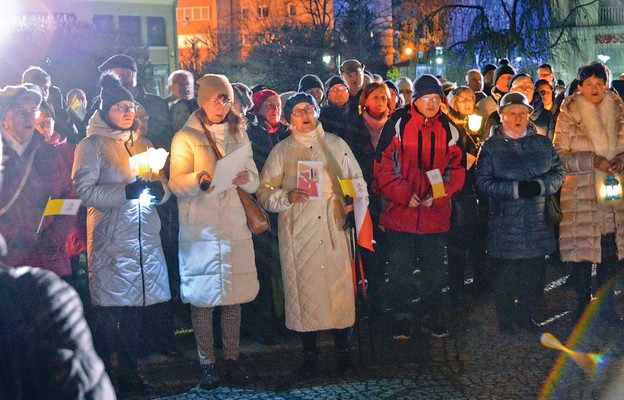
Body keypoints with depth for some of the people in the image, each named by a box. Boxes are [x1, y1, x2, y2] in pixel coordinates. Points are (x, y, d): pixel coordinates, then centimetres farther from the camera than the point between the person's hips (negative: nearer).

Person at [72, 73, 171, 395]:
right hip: (111, 238, -5)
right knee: (108, 311, -5)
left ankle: (129, 374, 19)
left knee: (135, 306, 8)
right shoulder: (92, 145, 1)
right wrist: (126, 191, -19)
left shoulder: (141, 145, 20)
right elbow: (85, 190, -11)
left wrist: (158, 189, -5)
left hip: (144, 235, 5)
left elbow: (163, 186, 18)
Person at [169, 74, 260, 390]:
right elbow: (176, 183, -6)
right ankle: (207, 364, 6)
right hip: (199, 228, -3)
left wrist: (246, 178, -13)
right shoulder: (186, 137, 4)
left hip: (233, 226, 3)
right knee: (202, 297, -3)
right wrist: (199, 179, -26)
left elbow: (255, 183, 10)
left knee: (233, 296, 3)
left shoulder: (238, 136, 16)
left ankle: (232, 359, 13)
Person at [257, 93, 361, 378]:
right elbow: (264, 193, 3)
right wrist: (287, 197, -15)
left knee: (339, 287, -1)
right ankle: (309, 353, 16)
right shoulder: (281, 151, 8)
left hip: (334, 229, 1)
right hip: (298, 233, -1)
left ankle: (342, 349, 15)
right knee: (303, 290, 1)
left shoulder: (336, 145, 12)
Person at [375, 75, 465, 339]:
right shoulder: (398, 124, -4)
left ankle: (433, 316, 26)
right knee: (400, 268, 5)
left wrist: (438, 195, -7)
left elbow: (456, 170, 7)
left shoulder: (449, 130, 6)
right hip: (400, 211, -3)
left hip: (435, 213, 3)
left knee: (434, 267, 12)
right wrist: (404, 195, -14)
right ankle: (401, 317, 18)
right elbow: (383, 164, -6)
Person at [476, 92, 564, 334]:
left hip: (538, 225, 3)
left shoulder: (542, 143, 10)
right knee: (507, 275, 4)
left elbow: (558, 173, 9)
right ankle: (505, 322, 18)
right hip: (505, 226, -3)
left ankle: (526, 317, 27)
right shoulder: (490, 147, 0)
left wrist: (540, 185, -12)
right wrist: (516, 189, -18)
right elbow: (483, 181, -9)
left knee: (533, 275, 11)